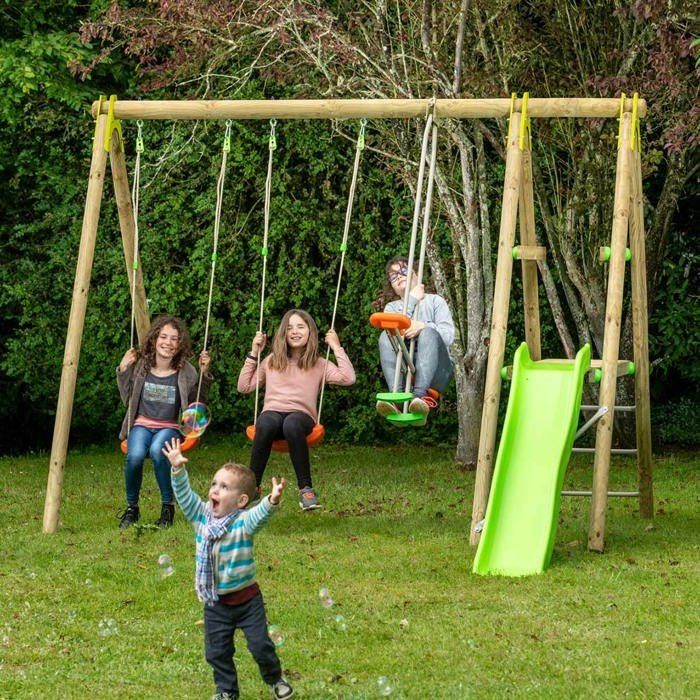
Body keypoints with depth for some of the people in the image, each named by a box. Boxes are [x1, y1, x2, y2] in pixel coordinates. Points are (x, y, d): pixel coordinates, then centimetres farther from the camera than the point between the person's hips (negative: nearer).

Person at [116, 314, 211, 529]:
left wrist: (204, 374, -7)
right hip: (142, 424, 2)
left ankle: (168, 506, -17)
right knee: (135, 455, -33)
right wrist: (123, 369, 2)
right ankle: (131, 508, -8)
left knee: (157, 451, -38)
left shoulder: (186, 372, -2)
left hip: (169, 427, -2)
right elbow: (127, 398, 14)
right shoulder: (140, 366, 4)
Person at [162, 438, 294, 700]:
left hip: (247, 598, -4)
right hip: (216, 602, 4)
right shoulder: (202, 516, -4)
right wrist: (178, 469, -25)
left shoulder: (243, 522, -17)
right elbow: (185, 496, -11)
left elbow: (259, 514, -36)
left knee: (260, 644, 4)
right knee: (217, 651, 8)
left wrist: (272, 502, -57)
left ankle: (275, 679, 29)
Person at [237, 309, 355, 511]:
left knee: (292, 424, -42)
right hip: (272, 412, 1)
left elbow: (348, 378, 0)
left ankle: (306, 489, -34)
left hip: (301, 414, -1)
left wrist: (337, 348, 5)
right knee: (265, 425, -39)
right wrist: (253, 353, 18)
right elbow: (244, 387, 19)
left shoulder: (319, 365, 16)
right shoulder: (272, 361, 22)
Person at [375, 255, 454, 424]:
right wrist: (412, 300, -6)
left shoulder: (434, 301, 17)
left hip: (436, 370, -2)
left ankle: (421, 396, -51)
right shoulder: (391, 307, 23)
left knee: (428, 332, -30)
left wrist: (424, 326, -18)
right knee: (386, 336, -24)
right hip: (404, 370, 2)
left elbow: (448, 336, 0)